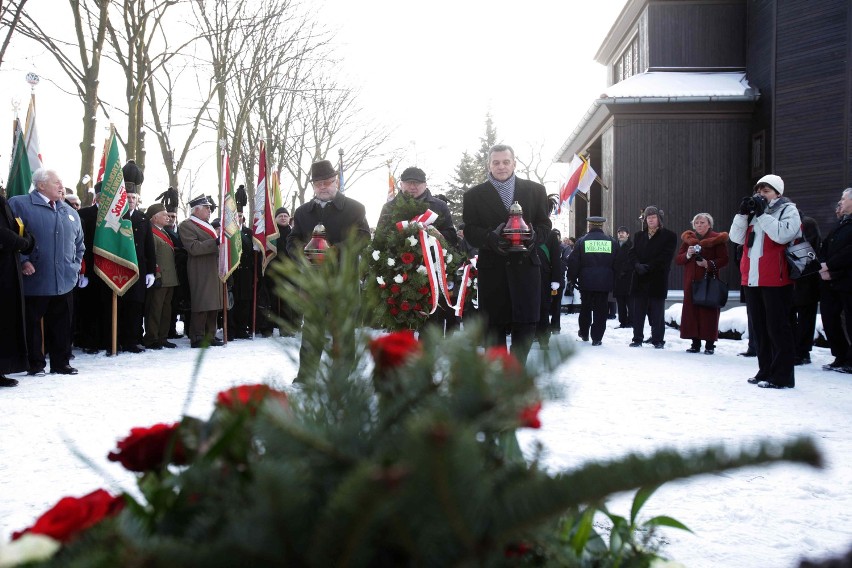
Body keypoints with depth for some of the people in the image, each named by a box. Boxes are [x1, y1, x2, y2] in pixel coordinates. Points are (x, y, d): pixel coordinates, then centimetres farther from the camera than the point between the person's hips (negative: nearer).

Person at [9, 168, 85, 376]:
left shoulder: (70, 211, 16)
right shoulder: (20, 204, -4)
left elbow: (79, 243, 24)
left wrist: (75, 265, 13)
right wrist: (23, 261, -15)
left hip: (64, 282, 5)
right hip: (34, 281, -5)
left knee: (61, 325, 9)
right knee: (32, 324, 3)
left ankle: (61, 363, 18)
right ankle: (36, 364, 13)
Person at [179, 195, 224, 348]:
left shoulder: (207, 225, 22)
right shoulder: (186, 225, -7)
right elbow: (194, 248, -20)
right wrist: (215, 242, -24)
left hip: (214, 271, 9)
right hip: (201, 273, -9)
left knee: (213, 305, 9)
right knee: (201, 306, -9)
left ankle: (210, 336, 15)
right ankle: (197, 338, -4)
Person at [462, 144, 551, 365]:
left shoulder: (535, 190, 11)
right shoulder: (474, 195, 7)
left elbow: (544, 224, 9)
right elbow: (470, 231, 0)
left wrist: (534, 237, -13)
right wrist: (491, 238, -20)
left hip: (525, 266, 1)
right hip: (492, 268, -1)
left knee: (526, 322, 0)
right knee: (494, 325, 2)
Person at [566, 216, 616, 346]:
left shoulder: (582, 241, -2)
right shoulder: (611, 241, 3)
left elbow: (573, 262, -2)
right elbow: (617, 263, 6)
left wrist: (572, 278, 10)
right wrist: (614, 281, 14)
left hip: (586, 282, 0)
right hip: (604, 282, 0)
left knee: (585, 307, 16)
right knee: (601, 310, 3)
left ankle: (584, 333, 28)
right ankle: (597, 338, 0)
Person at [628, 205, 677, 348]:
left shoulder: (669, 236, 2)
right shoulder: (639, 236, 16)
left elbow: (665, 257, -7)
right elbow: (632, 254, 7)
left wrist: (648, 267, -15)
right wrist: (638, 266, -14)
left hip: (658, 279, -4)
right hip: (640, 279, 4)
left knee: (657, 312, 1)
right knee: (637, 311, 3)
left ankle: (658, 340, 7)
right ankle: (637, 339, 10)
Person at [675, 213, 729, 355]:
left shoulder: (717, 239, 1)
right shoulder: (688, 239, 14)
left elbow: (724, 260, -5)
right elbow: (677, 260, 11)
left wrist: (708, 264, -20)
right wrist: (687, 255, -9)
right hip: (691, 281, 4)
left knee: (708, 311, -5)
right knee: (691, 310, 1)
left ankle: (710, 344, -1)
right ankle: (695, 343, 8)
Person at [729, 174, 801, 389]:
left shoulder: (788, 210, 0)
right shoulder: (752, 213, 17)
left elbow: (782, 234, -18)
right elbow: (736, 237, 8)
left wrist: (762, 213, -14)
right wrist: (743, 213, -2)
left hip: (776, 281, -7)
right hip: (752, 280, 7)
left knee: (777, 328, -6)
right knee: (760, 328, 12)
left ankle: (782, 376, -2)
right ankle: (765, 371, 20)